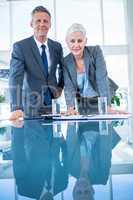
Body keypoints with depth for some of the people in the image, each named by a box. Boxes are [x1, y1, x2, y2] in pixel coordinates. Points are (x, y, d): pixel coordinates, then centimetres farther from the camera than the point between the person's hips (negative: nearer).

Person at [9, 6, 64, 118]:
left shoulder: (57, 46, 5)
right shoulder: (20, 47, -9)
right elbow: (15, 78, -18)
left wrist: (60, 87, 9)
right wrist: (17, 108, -28)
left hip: (53, 104, 4)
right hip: (31, 107, -3)